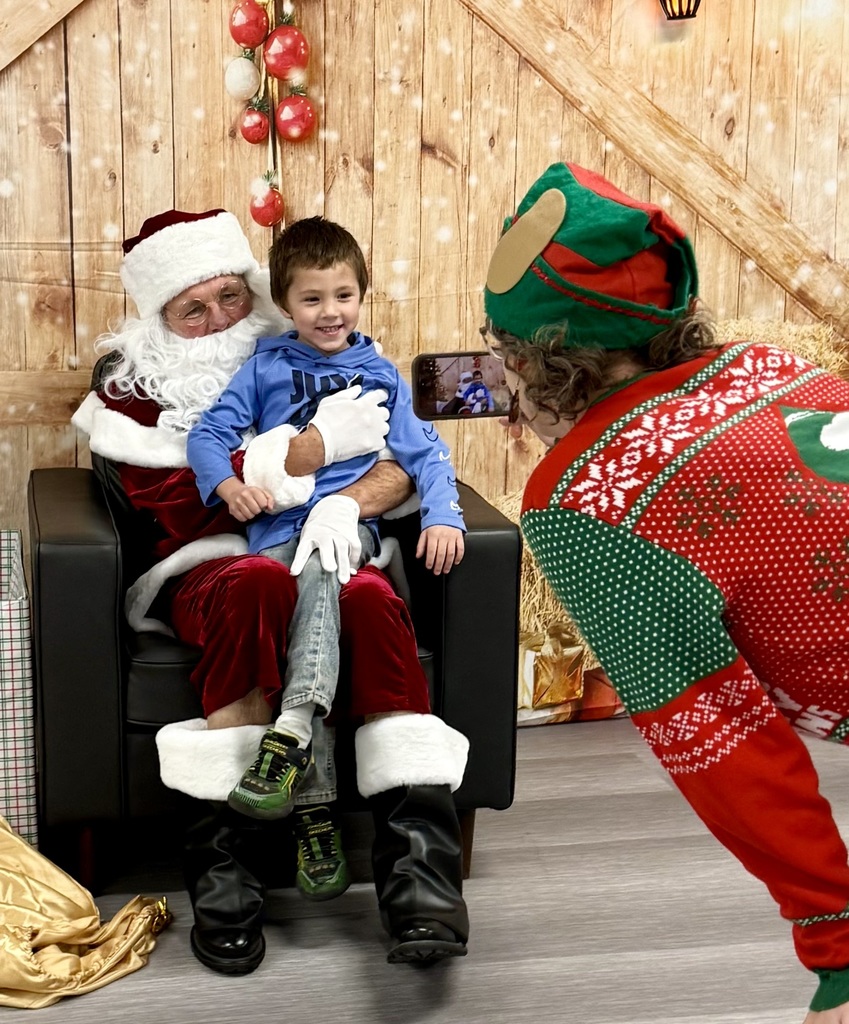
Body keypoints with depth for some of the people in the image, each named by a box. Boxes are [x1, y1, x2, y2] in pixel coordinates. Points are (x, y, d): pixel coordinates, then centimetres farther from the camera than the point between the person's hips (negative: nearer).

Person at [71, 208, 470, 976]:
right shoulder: (134, 393, 10)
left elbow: (403, 459, 4)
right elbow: (183, 507, -8)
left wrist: (347, 503, -19)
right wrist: (316, 446, -13)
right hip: (208, 567, -1)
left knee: (371, 599, -35)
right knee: (258, 585, -38)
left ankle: (419, 859, -40)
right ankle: (221, 862, -34)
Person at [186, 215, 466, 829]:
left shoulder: (380, 376, 18)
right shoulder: (265, 369, 16)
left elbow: (424, 452, 14)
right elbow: (208, 434, 10)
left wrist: (443, 516, -3)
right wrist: (229, 486, -11)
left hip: (349, 519, -1)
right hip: (276, 525, 1)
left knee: (317, 571, -35)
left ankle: (292, 731, -44)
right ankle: (312, 792, -27)